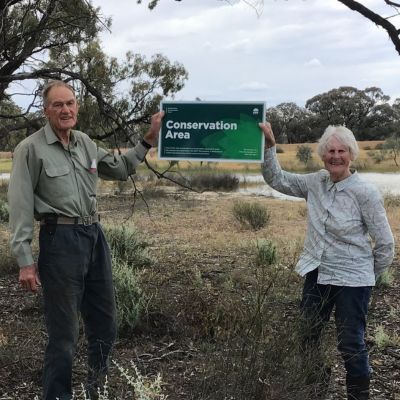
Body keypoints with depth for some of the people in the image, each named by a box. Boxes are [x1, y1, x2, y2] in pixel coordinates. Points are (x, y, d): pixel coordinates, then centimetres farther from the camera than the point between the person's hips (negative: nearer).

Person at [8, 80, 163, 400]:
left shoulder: (85, 143, 9)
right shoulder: (31, 149, -9)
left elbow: (120, 170, 22)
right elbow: (20, 206, -11)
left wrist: (149, 140, 12)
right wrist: (25, 260, -16)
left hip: (95, 235, 7)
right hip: (60, 240, -7)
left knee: (105, 323, 18)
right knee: (64, 331, 2)